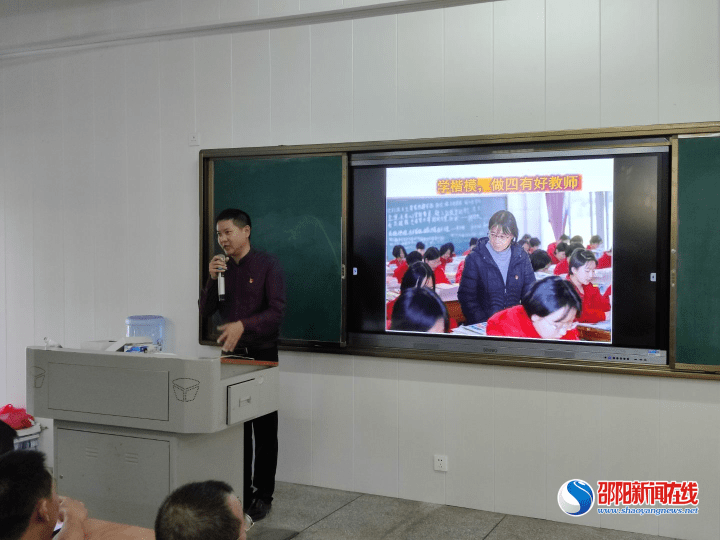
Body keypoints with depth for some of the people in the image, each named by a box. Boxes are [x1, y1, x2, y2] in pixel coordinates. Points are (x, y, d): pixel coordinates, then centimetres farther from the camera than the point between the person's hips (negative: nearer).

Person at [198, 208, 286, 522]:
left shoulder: (267, 265, -6)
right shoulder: (221, 267, 9)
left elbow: (277, 311, -15)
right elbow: (205, 311, 5)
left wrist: (243, 325, -27)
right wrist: (212, 279, -9)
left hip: (261, 354, -4)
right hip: (230, 354, 4)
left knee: (264, 429, 3)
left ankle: (263, 495, 13)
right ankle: (240, 492, 17)